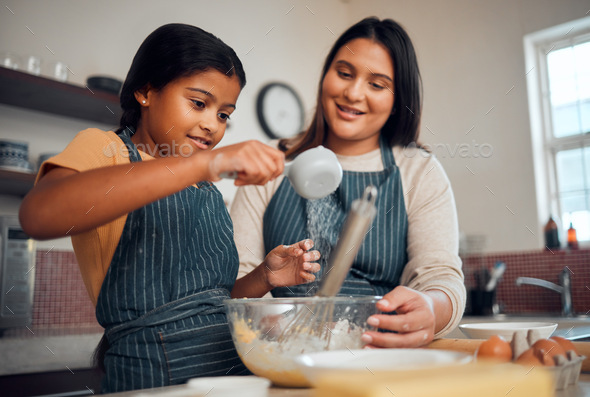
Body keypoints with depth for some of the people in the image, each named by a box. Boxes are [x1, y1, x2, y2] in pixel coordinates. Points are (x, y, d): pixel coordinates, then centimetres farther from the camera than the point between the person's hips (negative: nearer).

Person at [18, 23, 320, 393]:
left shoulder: (209, 194, 16)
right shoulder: (103, 148, -1)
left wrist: (264, 278, -1)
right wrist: (204, 163, -29)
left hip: (235, 366, 6)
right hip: (153, 375, -6)